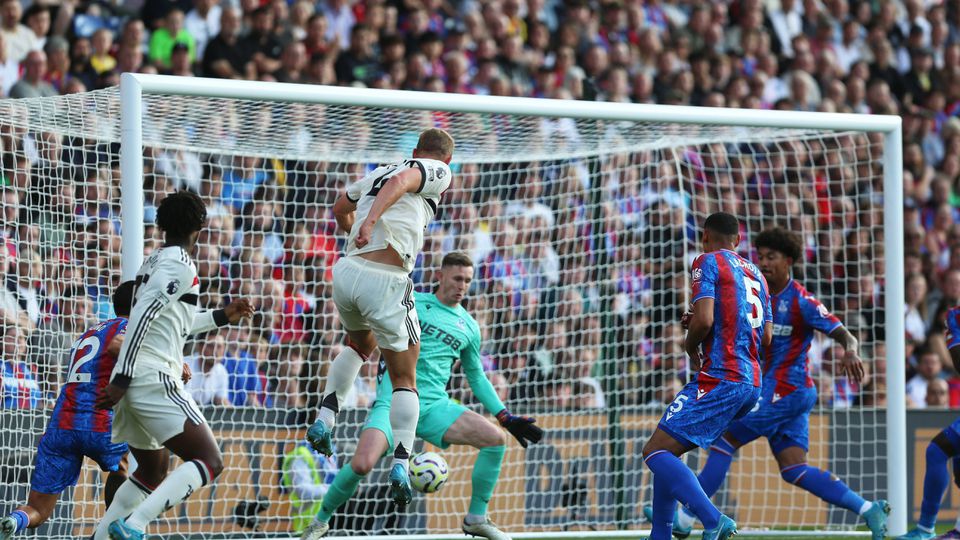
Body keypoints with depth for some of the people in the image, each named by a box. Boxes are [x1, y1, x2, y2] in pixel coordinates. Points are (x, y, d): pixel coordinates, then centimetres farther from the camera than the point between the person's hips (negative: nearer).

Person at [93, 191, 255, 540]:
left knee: (153, 470, 23)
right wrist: (122, 379, -21)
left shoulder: (154, 262, 20)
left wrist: (221, 317, 37)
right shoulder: (179, 266, -9)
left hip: (134, 381, 10)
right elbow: (142, 317, -19)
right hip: (154, 379, -10)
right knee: (209, 462, -12)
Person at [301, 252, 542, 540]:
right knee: (362, 464, -26)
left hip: (435, 406, 4)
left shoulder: (468, 327, 15)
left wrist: (508, 418, 18)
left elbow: (476, 377, 24)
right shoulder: (412, 302, 3)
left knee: (495, 438, -15)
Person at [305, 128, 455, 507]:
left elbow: (340, 209, 40)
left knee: (360, 345, 34)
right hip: (386, 279, -6)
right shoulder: (439, 171, 6)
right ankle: (400, 464, -10)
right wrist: (371, 221, -30)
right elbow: (401, 181, -16)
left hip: (347, 269, 6)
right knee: (404, 378, 6)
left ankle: (324, 420, 19)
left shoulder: (379, 172, 24)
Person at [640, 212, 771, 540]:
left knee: (656, 451, -12)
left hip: (720, 378, -9)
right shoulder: (755, 273, 21)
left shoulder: (708, 262, -2)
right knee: (668, 450, 19)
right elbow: (766, 337, 22)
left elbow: (704, 319, -17)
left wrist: (691, 346, 5)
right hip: (751, 383, 9)